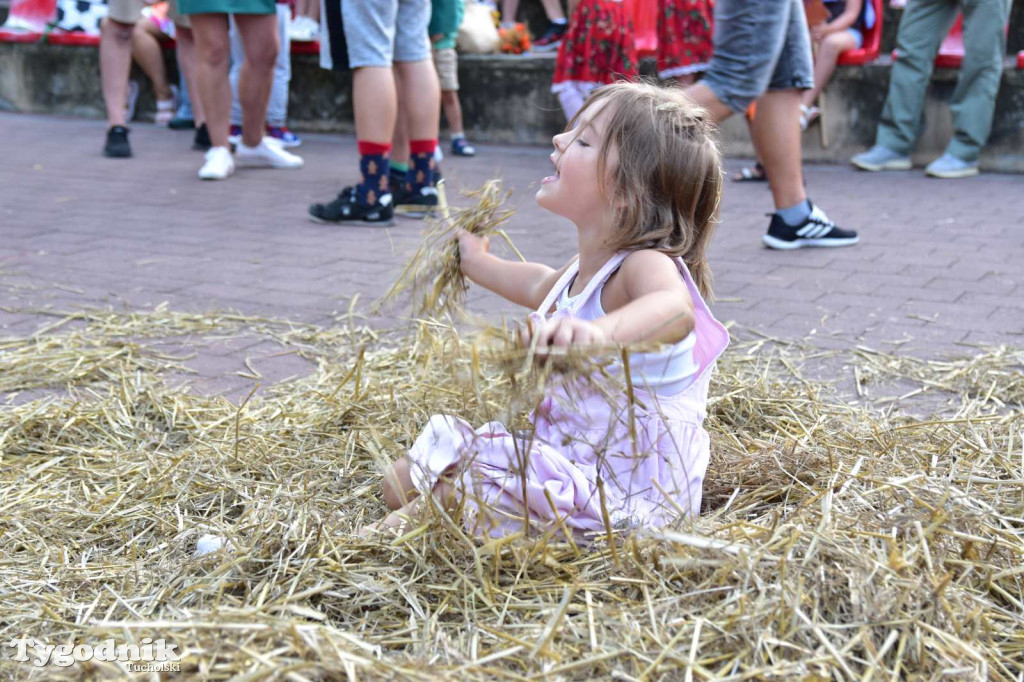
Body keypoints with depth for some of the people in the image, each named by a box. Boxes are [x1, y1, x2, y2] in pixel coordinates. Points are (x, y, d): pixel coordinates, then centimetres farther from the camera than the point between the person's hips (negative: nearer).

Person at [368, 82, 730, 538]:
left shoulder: (648, 265, -24)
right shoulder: (585, 272, 7)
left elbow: (674, 308, -50)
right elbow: (542, 287, 34)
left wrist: (601, 331, -71)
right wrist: (478, 263, 50)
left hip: (627, 492, -9)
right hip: (564, 449, 9)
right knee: (403, 480, 8)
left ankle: (416, 518, 3)